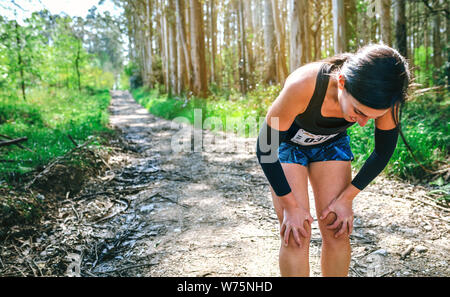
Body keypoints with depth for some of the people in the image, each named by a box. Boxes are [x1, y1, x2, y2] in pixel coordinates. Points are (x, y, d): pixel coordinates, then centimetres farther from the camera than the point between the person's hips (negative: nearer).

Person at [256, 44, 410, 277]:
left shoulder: (384, 96, -29)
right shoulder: (302, 86, -40)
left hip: (332, 142, 3)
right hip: (287, 142, -3)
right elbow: (265, 149, -27)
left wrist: (347, 198, -10)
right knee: (296, 236, -10)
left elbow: (383, 152, -10)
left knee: (337, 231, -3)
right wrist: (291, 206, -19)